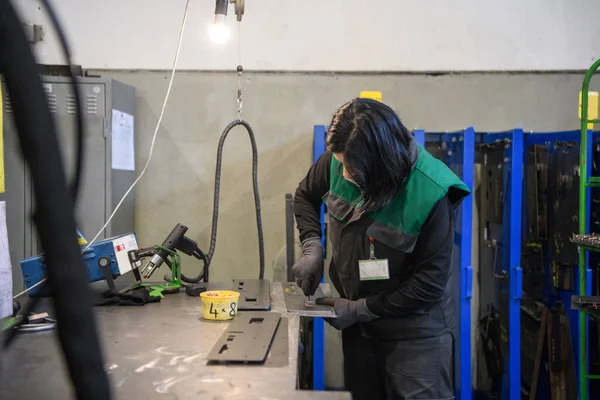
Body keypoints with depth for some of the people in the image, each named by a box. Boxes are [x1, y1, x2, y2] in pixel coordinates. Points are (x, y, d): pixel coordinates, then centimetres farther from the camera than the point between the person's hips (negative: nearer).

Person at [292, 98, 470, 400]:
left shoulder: (430, 192, -27)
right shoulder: (339, 160, -14)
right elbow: (305, 196, 8)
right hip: (358, 321, 5)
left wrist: (360, 309, -17)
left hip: (414, 327, -5)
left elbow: (430, 282, -20)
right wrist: (312, 248, -9)